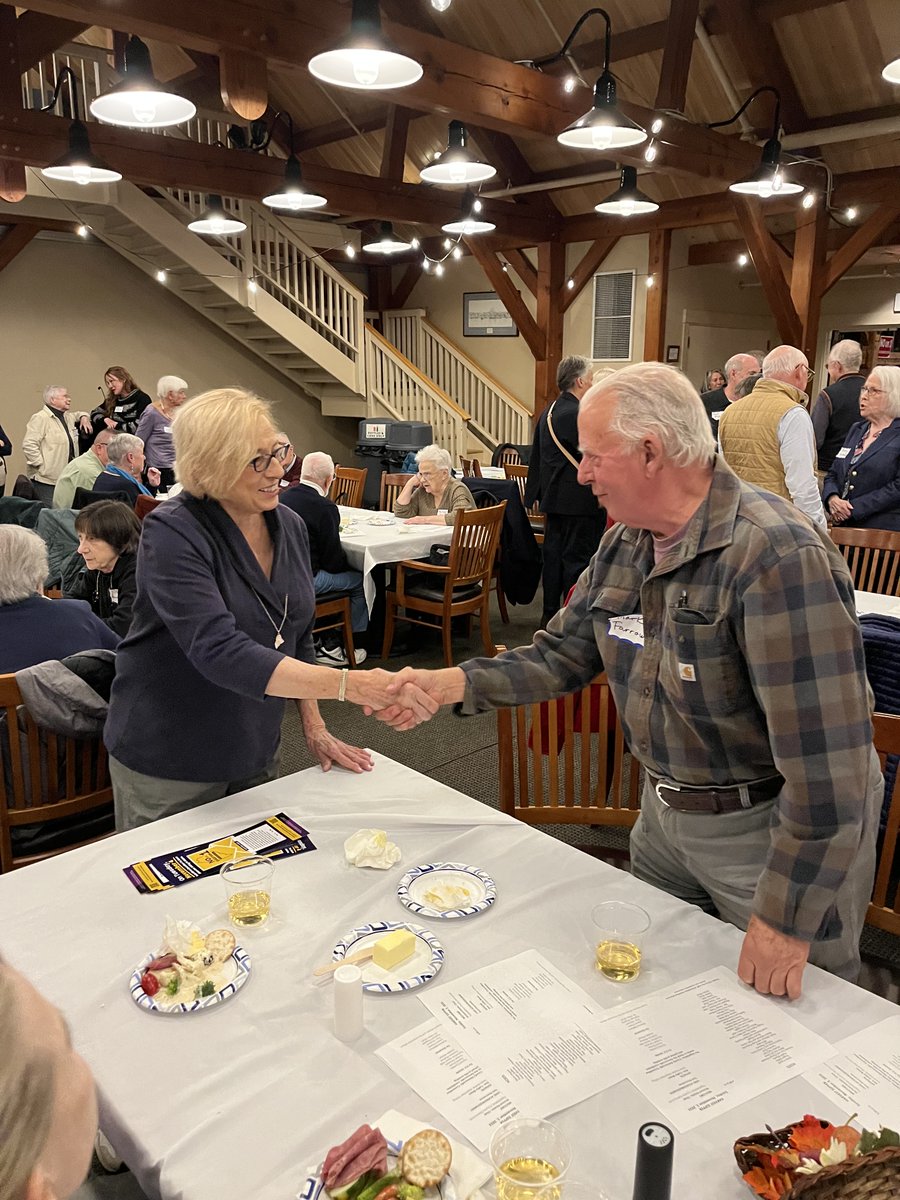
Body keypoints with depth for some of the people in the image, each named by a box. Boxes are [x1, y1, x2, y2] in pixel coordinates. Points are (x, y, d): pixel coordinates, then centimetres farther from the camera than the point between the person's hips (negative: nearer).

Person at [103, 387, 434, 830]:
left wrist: (314, 727, 4)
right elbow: (221, 653, -35)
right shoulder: (171, 534, -22)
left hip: (255, 755, 6)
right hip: (167, 767, -5)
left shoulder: (289, 526, -2)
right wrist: (349, 684, -42)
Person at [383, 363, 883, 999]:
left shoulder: (779, 558, -30)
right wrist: (452, 682, -10)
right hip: (664, 811, 7)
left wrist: (786, 919, -24)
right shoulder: (623, 546, -2)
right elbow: (563, 653, 4)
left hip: (770, 829, -7)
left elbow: (827, 759, -30)